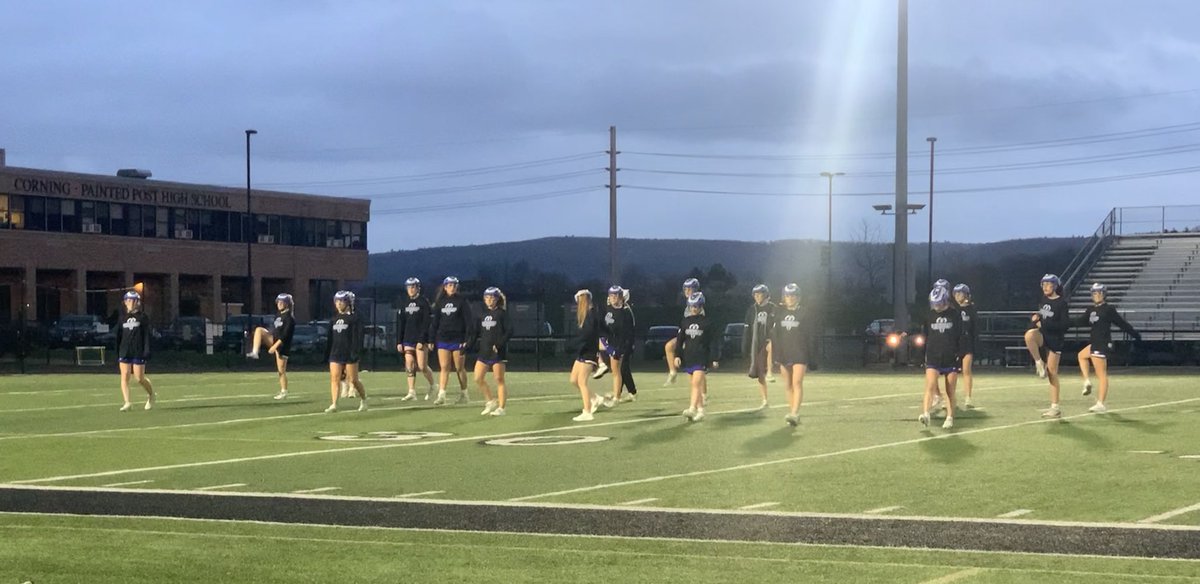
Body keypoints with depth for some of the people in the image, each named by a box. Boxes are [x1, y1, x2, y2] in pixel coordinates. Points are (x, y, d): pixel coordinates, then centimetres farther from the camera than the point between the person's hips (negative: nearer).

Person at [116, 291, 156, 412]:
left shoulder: (143, 317, 1)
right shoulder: (123, 318, 12)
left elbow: (147, 335, -3)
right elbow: (119, 336, 15)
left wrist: (146, 351, -12)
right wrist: (117, 353, 11)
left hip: (138, 352, -3)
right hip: (124, 352, 3)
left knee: (139, 378, 0)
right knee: (124, 377, -9)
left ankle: (151, 395, 27)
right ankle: (127, 402, -11)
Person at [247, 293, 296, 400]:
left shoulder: (290, 318, -15)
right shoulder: (279, 314, 10)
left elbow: (285, 335, -21)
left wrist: (275, 346, -24)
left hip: (282, 345, -8)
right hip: (274, 339, 8)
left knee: (281, 370, -2)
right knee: (259, 330, -14)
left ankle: (284, 392, 10)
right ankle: (254, 352, -24)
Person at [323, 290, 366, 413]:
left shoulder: (354, 319, -5)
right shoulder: (333, 320, 13)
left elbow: (358, 337, -11)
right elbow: (330, 339, 17)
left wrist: (355, 352, -19)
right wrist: (327, 355, 14)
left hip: (349, 355, -5)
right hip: (335, 355, 5)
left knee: (353, 380, 1)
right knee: (334, 379, -6)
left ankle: (363, 400, 22)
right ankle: (333, 405, -7)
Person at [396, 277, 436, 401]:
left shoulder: (424, 302, -4)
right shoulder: (405, 304, 12)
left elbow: (426, 323, -10)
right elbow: (400, 324, 14)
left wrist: (421, 340, -16)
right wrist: (399, 342, 8)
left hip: (421, 340, -5)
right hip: (408, 340, 5)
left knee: (422, 366, -7)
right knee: (409, 366, -3)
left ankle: (433, 386, 15)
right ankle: (412, 392, -2)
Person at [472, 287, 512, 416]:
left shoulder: (502, 314, -5)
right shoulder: (482, 315, 11)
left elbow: (509, 331, -11)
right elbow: (475, 332, 14)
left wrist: (499, 344, -20)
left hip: (498, 352, -6)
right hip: (484, 352, 6)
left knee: (499, 379, -2)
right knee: (478, 378, 1)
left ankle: (501, 408, 3)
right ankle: (490, 402, 17)